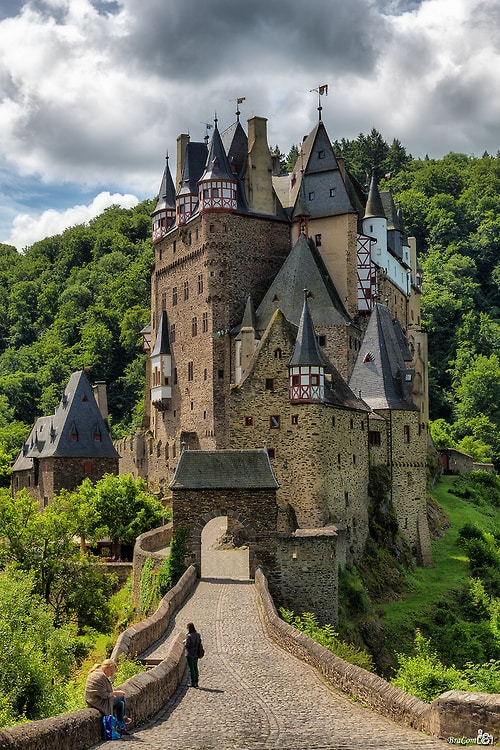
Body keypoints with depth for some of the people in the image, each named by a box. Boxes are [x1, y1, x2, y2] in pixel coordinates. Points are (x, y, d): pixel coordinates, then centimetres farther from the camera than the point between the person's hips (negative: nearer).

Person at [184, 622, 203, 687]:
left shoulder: (189, 636, -21)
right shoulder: (198, 635, -1)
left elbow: (187, 645, -20)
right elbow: (200, 643, 6)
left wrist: (184, 641, -1)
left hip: (190, 655, -6)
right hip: (196, 654, 6)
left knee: (191, 669, 2)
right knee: (195, 668, 15)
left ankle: (193, 683, 5)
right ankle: (196, 682, 20)